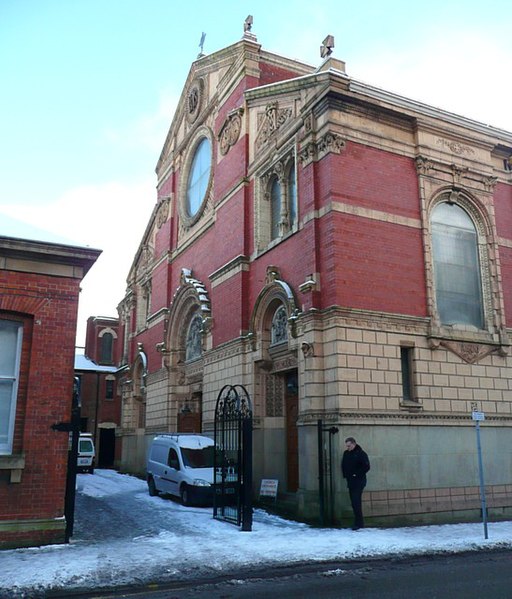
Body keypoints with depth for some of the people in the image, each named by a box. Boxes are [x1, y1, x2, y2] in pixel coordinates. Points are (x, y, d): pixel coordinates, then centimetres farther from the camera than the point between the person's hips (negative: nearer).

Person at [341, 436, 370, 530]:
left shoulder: (361, 454, -9)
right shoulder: (346, 453, 12)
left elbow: (366, 466, -16)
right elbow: (343, 465, 24)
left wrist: (357, 475, -15)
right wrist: (345, 475, 10)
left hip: (358, 482, -7)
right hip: (350, 482, 7)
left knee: (356, 502, -13)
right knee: (354, 502, 9)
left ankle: (358, 523, -9)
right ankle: (360, 522, 17)